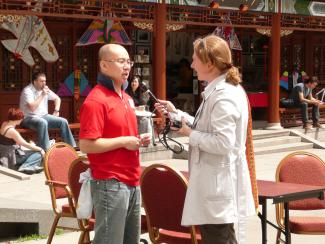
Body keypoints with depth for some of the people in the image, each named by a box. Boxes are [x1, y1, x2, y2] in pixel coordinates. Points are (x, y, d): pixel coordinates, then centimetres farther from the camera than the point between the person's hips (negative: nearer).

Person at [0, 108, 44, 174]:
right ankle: (25, 167, -27)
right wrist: (40, 149, -6)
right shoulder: (12, 131, -25)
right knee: (39, 154, -11)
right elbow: (26, 145, -16)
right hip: (10, 158, -10)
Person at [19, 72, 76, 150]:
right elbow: (32, 107, -26)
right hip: (29, 118, -7)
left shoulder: (45, 89, 8)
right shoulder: (27, 91, -13)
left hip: (43, 116, 7)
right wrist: (42, 95, -19)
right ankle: (45, 150, -42)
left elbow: (57, 98, 23)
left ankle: (72, 147, -4)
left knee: (63, 121, -9)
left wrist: (56, 110, 6)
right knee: (43, 123, -39)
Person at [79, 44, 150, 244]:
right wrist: (124, 142, -18)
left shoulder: (126, 98, 15)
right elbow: (86, 145, -20)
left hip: (132, 182, 9)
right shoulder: (96, 100, -13)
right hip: (110, 183, -9)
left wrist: (139, 140, 7)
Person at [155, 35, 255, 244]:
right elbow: (208, 127, 22)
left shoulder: (224, 96, -20)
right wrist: (176, 113, 17)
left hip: (221, 186, -11)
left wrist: (189, 134, -15)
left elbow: (223, 143, -27)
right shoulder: (220, 90, 14)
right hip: (215, 183, 11)